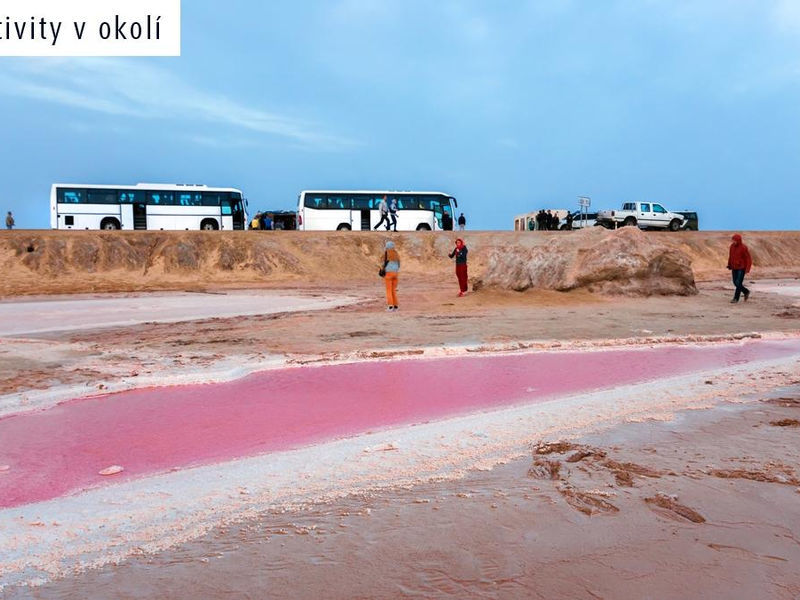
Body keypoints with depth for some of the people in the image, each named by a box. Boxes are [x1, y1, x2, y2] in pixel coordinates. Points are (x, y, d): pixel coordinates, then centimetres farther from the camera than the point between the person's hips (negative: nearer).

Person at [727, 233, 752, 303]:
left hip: (741, 268, -6)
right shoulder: (732, 246, 0)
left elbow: (749, 259, -13)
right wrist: (729, 265, 6)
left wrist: (747, 269, -19)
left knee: (738, 283, -9)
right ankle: (746, 292, 31)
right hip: (734, 268, 6)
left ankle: (736, 298, -1)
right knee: (735, 283, 9)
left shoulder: (744, 248, -16)